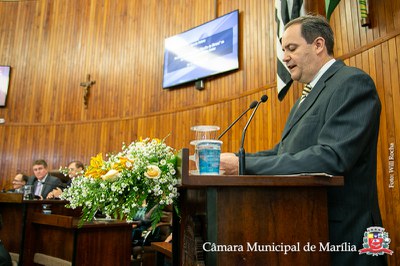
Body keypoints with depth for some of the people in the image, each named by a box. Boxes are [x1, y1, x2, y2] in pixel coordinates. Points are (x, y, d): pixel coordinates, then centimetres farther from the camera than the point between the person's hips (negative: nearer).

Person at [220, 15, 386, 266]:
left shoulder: (353, 82, -14)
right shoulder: (308, 96, 15)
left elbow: (331, 158, -26)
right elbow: (283, 151, 11)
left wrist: (245, 164, -25)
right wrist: (236, 160, -5)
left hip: (340, 234, -8)